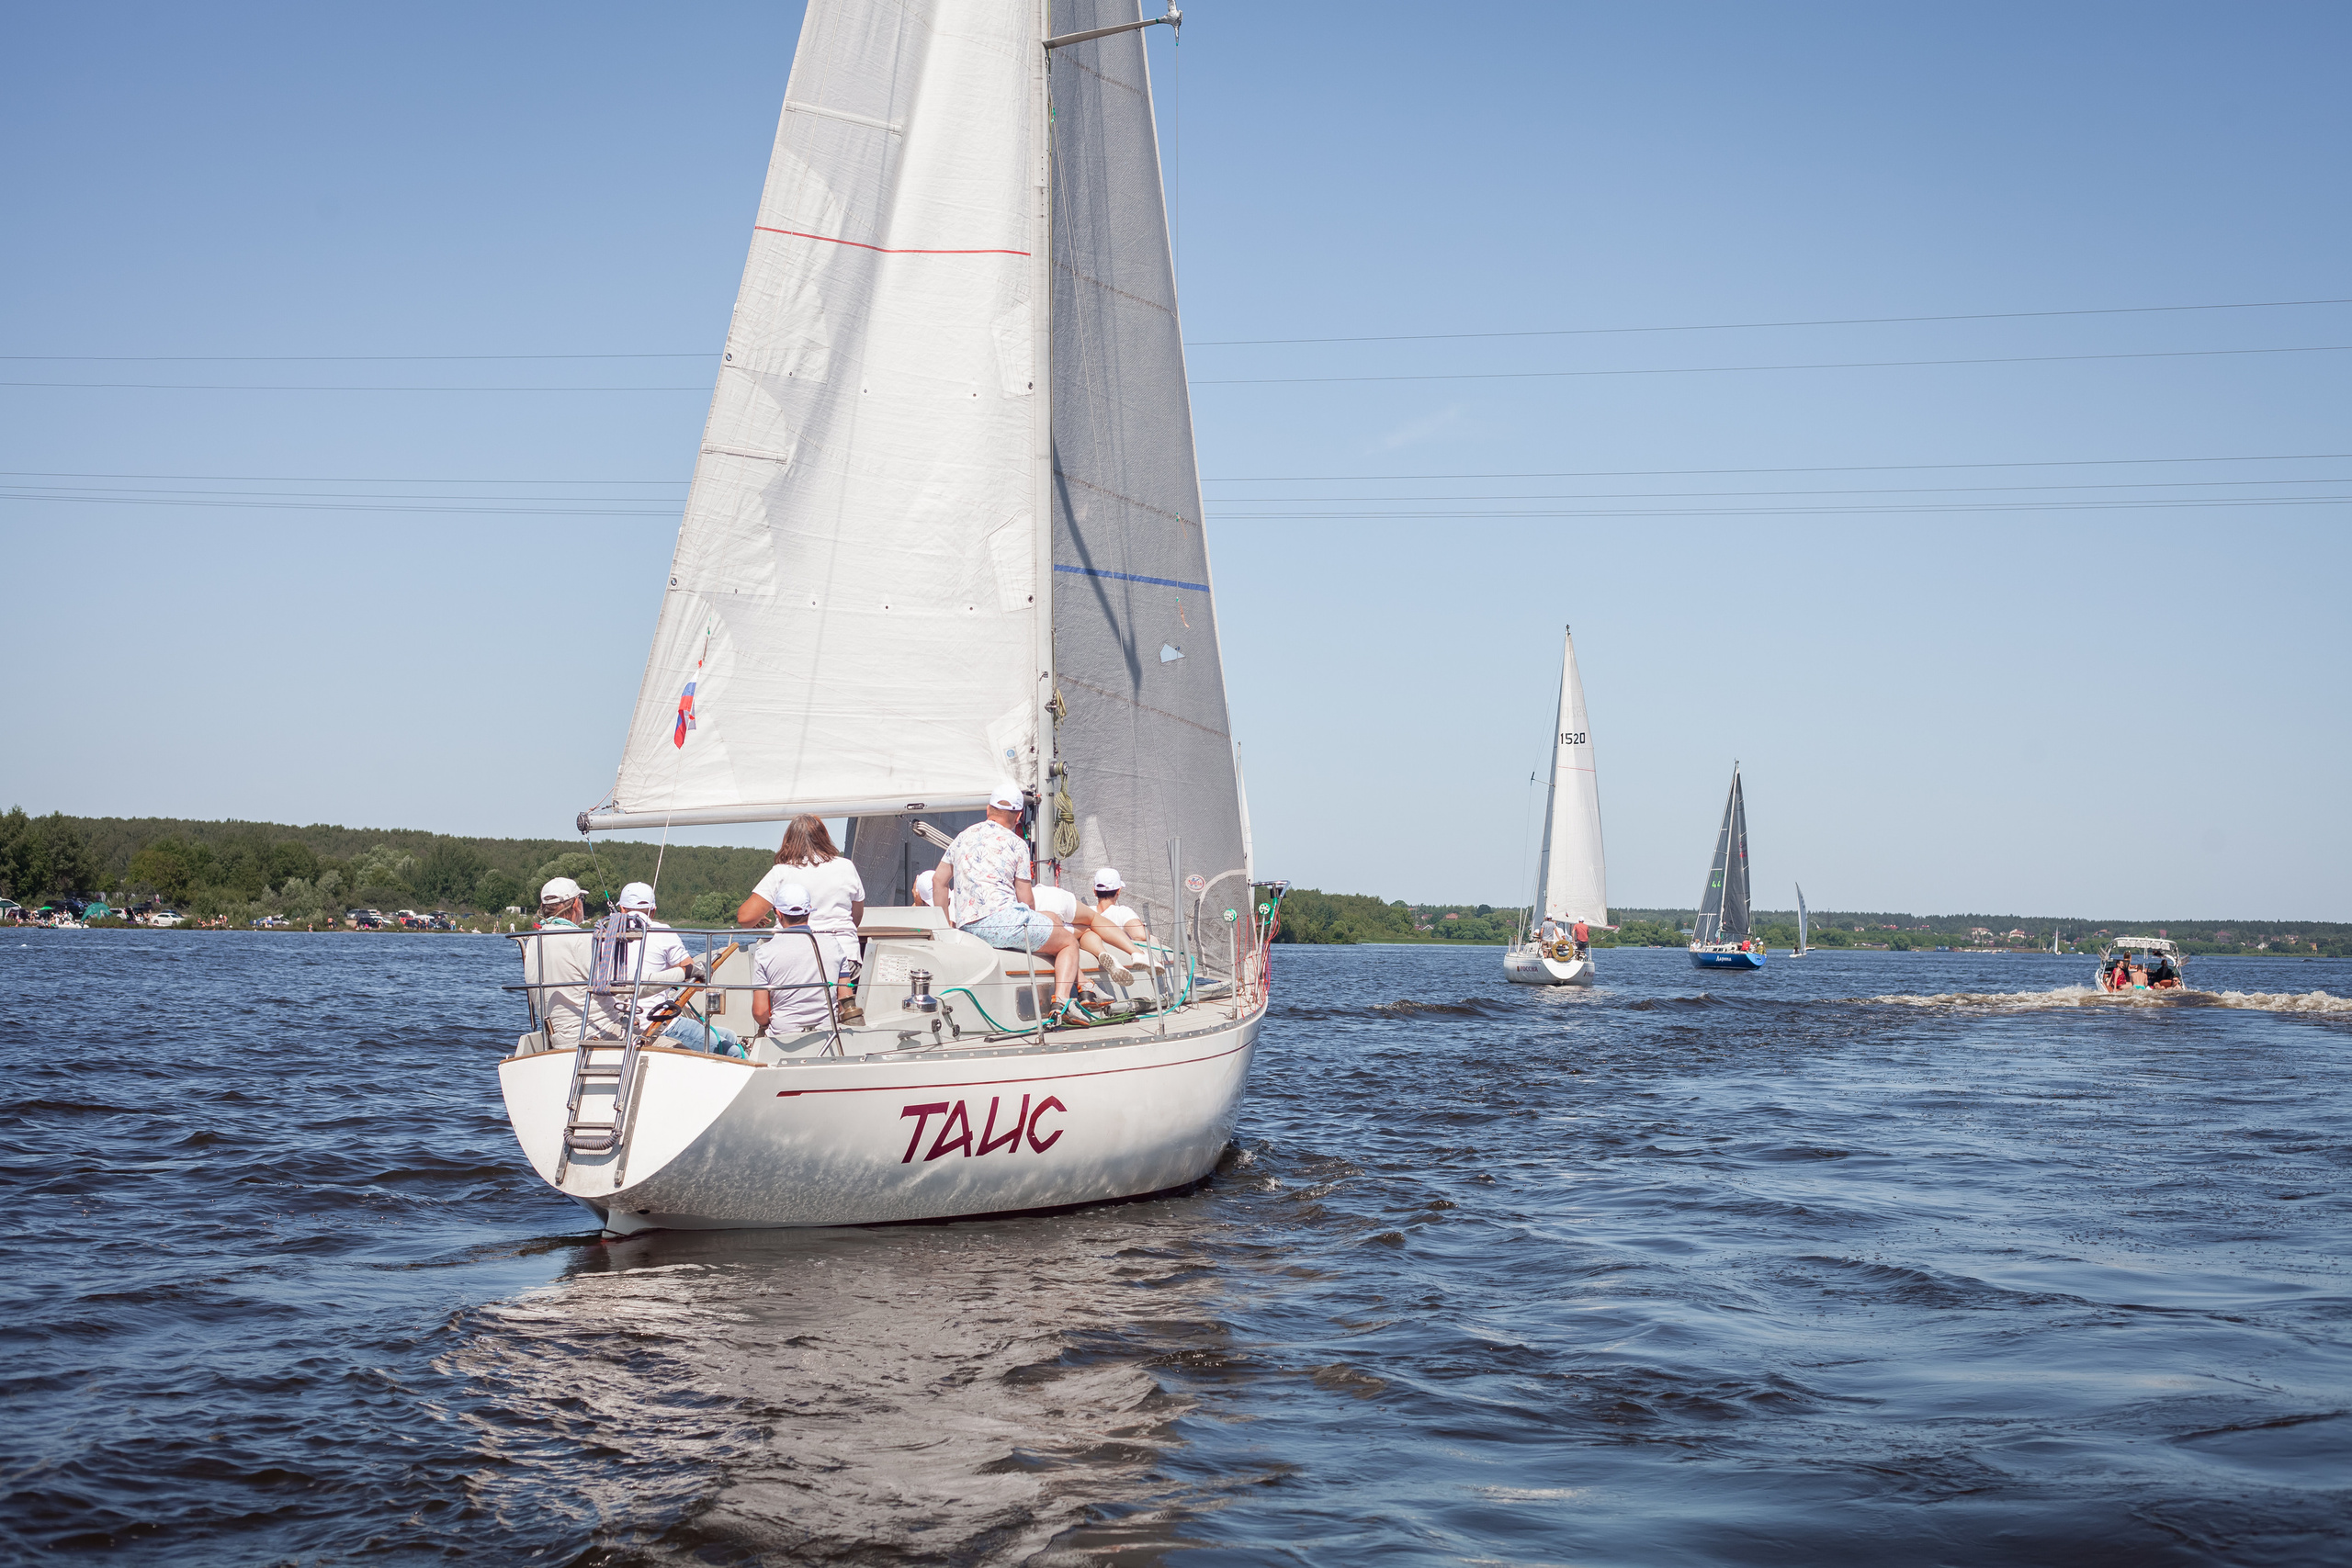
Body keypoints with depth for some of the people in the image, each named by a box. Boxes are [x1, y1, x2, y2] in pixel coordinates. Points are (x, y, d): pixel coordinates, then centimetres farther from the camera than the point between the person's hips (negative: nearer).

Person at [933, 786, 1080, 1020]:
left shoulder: (963, 837, 20)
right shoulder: (1016, 844, 3)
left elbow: (938, 881, 22)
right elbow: (1026, 899, 2)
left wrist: (946, 924, 28)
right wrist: (1029, 928, 22)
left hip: (965, 928, 7)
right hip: (1001, 917, -7)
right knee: (1069, 942, 8)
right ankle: (1060, 1002, -15)